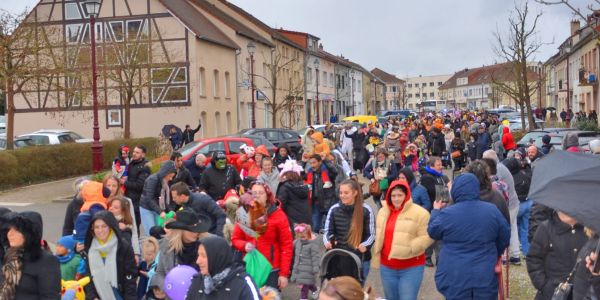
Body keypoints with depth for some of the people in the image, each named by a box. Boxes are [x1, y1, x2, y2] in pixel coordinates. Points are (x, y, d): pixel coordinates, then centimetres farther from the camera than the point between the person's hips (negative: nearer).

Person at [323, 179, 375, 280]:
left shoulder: (366, 210, -7)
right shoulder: (334, 209, -1)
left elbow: (371, 234, -4)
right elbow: (327, 231, 5)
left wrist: (365, 245, -24)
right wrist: (327, 242, -16)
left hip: (360, 259, -2)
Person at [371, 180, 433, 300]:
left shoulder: (419, 213, -11)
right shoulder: (383, 212, 8)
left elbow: (427, 237, -14)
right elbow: (378, 237, 15)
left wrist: (409, 248, -25)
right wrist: (376, 259, 12)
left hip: (411, 268, -5)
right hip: (387, 267, 6)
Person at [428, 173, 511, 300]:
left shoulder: (447, 214, -12)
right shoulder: (492, 211, -3)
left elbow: (432, 232, 6)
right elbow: (505, 237, 9)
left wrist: (436, 211, 24)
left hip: (454, 278, -2)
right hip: (486, 277, 2)